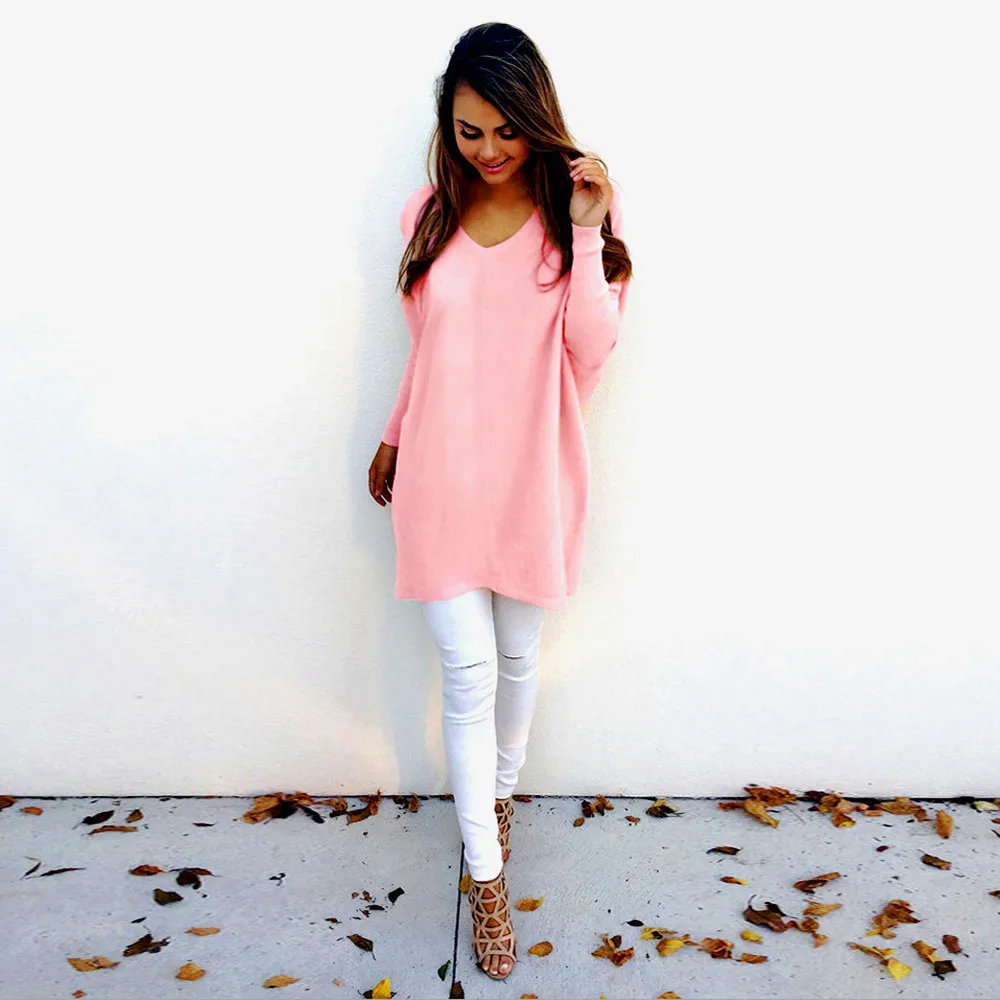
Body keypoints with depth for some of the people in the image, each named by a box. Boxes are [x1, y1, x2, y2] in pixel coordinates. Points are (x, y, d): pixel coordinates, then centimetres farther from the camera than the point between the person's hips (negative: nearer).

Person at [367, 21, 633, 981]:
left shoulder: (574, 208, -2)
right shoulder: (430, 213, 4)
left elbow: (591, 348, -12)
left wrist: (586, 234, -19)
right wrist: (393, 436, 18)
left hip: (532, 476, 0)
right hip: (441, 474, 1)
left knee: (517, 655, 16)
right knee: (468, 674, 3)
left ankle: (499, 792, 45)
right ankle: (486, 873, 20)